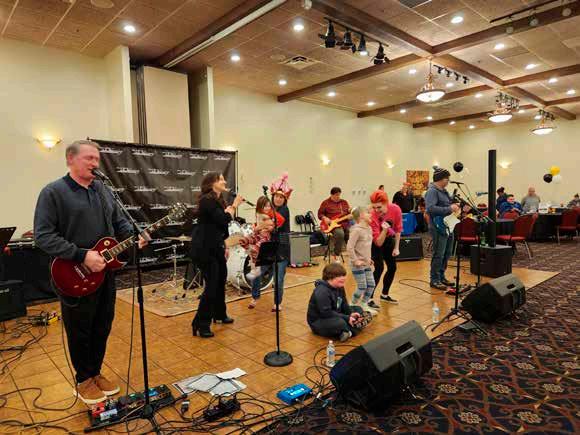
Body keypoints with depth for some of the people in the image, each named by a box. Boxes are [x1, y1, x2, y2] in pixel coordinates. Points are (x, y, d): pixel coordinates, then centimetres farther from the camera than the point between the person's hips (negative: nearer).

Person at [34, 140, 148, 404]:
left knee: (102, 328, 16)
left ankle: (96, 373, 35)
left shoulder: (102, 190, 10)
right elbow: (43, 236, -17)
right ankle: (84, 381, 29)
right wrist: (82, 256, -24)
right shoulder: (53, 192, -10)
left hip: (105, 273, 6)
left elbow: (119, 222, 15)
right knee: (80, 332, 10)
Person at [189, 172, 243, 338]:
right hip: (204, 250, -10)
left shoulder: (217, 201, 13)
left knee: (221, 280, 17)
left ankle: (220, 314, 34)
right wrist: (234, 205, -12)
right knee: (211, 285, -8)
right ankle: (201, 324, 3)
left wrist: (223, 246, 15)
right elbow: (224, 219, -23)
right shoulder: (207, 200, -16)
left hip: (215, 248, 10)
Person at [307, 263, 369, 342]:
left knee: (358, 309, 8)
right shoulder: (322, 292, -26)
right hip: (318, 321, -10)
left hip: (334, 316, 10)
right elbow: (326, 313, -29)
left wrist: (351, 313, -13)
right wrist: (347, 318, -27)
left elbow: (344, 304, 9)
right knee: (340, 323, -39)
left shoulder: (339, 287, 4)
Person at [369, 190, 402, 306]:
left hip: (389, 239, 5)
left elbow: (398, 229, -7)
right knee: (379, 268, -17)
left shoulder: (395, 209, -25)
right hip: (375, 242, -5)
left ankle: (384, 295, 28)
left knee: (392, 267, 8)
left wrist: (396, 248, -4)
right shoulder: (372, 216, -35)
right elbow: (378, 243, -31)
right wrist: (385, 229, -46)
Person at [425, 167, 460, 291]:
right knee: (438, 255, -5)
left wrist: (455, 206, 9)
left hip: (448, 226, 10)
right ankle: (434, 280, 4)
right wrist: (449, 209, -23)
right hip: (438, 227, -10)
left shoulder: (444, 191, 16)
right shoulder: (432, 191, -13)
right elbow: (430, 208, -27)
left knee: (447, 253, 15)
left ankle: (441, 277, 26)